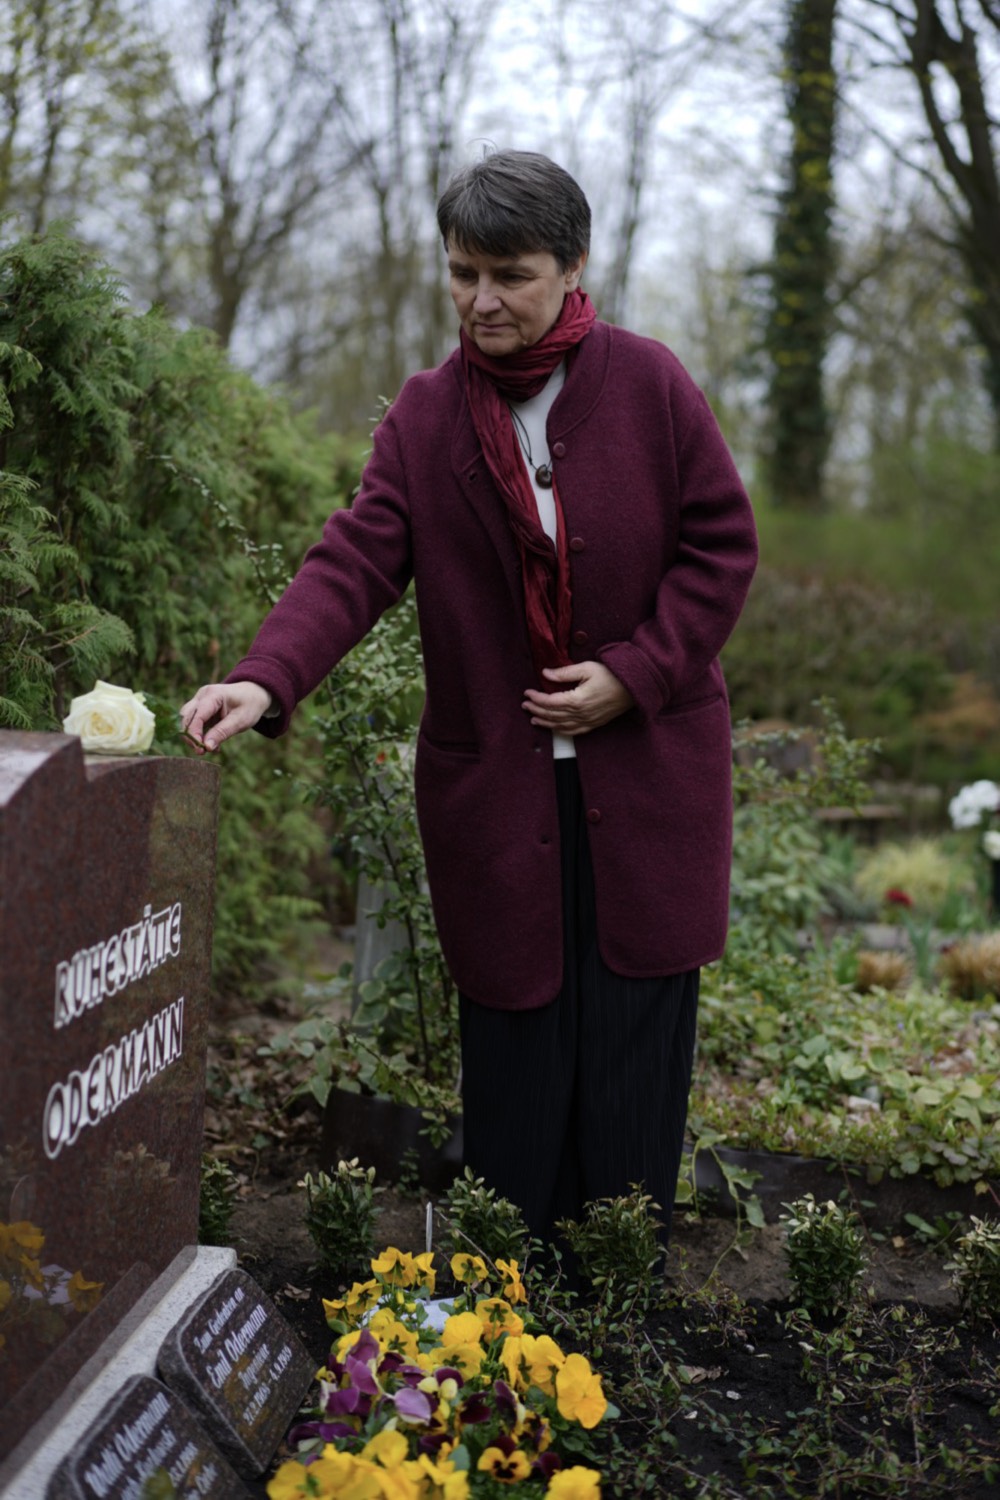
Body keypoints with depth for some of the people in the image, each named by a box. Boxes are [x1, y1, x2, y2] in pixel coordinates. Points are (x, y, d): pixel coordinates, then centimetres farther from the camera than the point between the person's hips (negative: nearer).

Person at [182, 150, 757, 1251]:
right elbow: (355, 560, -9)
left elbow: (722, 544, 1)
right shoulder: (425, 415, 2)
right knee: (513, 1034, 4)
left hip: (646, 770, -1)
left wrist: (634, 673, -10)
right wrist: (267, 677, -26)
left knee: (636, 1034, 3)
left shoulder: (649, 383, -2)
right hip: (494, 780, 1)